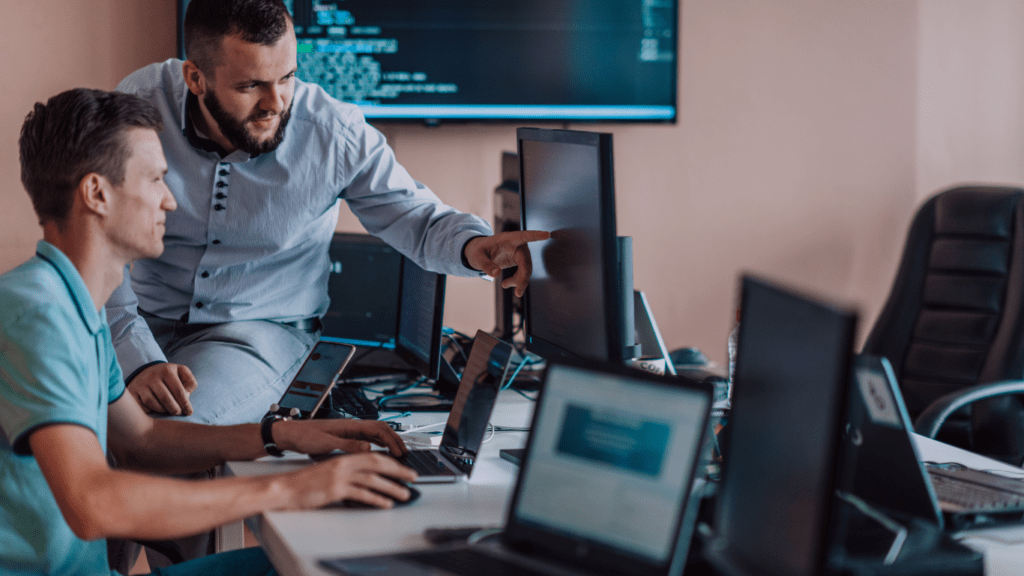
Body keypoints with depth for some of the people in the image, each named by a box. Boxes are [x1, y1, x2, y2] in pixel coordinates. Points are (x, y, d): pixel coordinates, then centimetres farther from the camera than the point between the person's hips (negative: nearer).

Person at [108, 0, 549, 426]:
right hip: (142, 319, 2)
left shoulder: (337, 135, -13)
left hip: (260, 329, -1)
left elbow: (414, 216, 0)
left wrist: (472, 244, -25)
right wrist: (137, 360, -27)